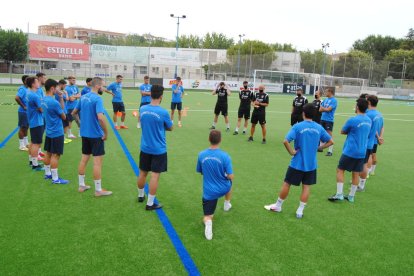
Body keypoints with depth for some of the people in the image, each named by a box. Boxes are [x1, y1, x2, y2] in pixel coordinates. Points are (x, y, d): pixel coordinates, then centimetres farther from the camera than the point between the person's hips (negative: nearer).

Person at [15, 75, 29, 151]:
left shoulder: (26, 89, 8)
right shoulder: (22, 89, -17)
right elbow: (16, 98, -30)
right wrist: (23, 106, -20)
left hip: (27, 112, 8)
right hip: (23, 112, -8)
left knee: (26, 127, 18)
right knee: (22, 128, 1)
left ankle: (26, 143, 31)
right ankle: (21, 145, 10)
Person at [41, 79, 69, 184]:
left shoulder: (44, 100, 5)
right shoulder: (54, 102, -24)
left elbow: (62, 108, 9)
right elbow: (64, 117, -11)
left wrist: (61, 98, -3)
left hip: (49, 131, 9)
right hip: (57, 132, -9)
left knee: (48, 153, 17)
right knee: (55, 155, -3)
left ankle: (47, 173, 30)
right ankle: (55, 178, 4)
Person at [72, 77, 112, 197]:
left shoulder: (83, 97, 6)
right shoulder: (97, 99, -18)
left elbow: (74, 113, 16)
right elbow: (100, 117, -29)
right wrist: (106, 133, -19)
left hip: (85, 133, 8)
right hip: (96, 134, -8)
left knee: (84, 159, 16)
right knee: (97, 162, -1)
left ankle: (81, 185, 26)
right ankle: (98, 190, 6)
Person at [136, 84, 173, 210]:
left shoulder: (143, 109, -4)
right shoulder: (163, 112, -18)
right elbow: (170, 128, -2)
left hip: (145, 148, 5)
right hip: (159, 150, -5)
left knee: (142, 173, 18)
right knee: (155, 175, 2)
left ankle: (140, 196, 38)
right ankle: (150, 204, 8)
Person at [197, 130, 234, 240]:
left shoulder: (201, 155, -10)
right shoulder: (225, 156, -19)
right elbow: (231, 177, -16)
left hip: (209, 191, 0)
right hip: (223, 189, 0)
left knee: (207, 217, 11)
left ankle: (208, 222, -25)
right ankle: (227, 204, 53)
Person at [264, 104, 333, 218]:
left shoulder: (298, 126, -13)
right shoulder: (319, 127, 0)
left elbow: (285, 141, -24)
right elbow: (330, 141, 8)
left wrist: (292, 152, -12)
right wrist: (318, 147, 7)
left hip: (297, 163, -3)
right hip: (311, 164, 4)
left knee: (286, 184, 10)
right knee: (306, 187, 11)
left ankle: (278, 206, 24)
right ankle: (300, 211, 16)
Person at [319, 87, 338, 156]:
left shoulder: (334, 100, -9)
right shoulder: (325, 100, 13)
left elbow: (328, 109, -17)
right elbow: (320, 109, 9)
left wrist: (323, 108, 0)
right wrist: (325, 109, -9)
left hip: (329, 120, -7)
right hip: (323, 119, 7)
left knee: (329, 134, -6)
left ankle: (330, 151, -3)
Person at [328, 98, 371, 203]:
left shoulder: (352, 120, -16)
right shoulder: (369, 120, 5)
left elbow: (342, 132, -3)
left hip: (350, 151, -6)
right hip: (362, 152, 6)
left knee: (340, 170, 5)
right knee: (356, 174, 11)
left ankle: (339, 194, 0)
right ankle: (351, 196, 19)